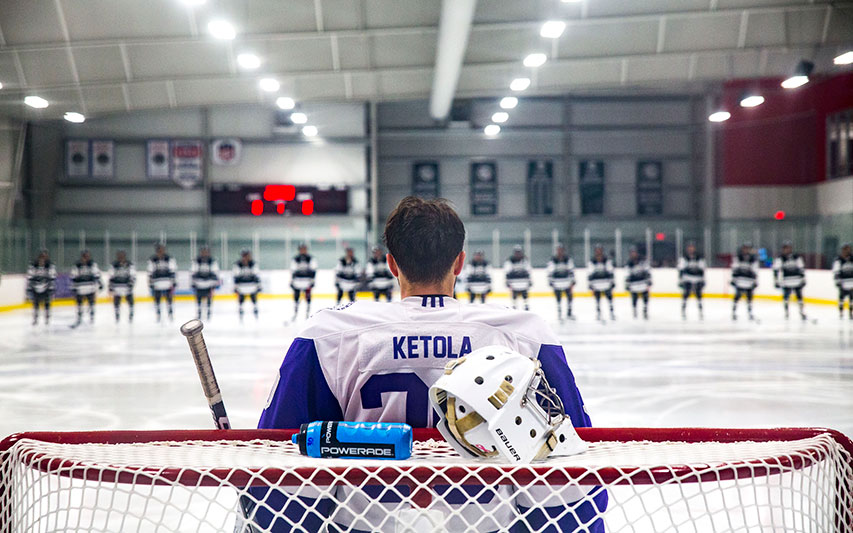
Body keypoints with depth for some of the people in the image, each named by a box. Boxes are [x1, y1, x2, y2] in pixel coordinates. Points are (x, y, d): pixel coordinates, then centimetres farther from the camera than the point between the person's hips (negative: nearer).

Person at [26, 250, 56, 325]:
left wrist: (52, 290, -8)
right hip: (35, 289, 0)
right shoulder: (32, 267, -11)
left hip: (46, 289, 0)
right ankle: (35, 319, 19)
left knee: (47, 303, 2)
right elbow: (29, 279, -6)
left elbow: (53, 279, -7)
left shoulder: (51, 267, -10)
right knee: (35, 304, 7)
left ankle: (47, 319, 16)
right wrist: (29, 291, -7)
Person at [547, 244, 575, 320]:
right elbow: (550, 272, -4)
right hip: (557, 284, -2)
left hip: (567, 283, 2)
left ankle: (569, 313, 22)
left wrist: (572, 282, 3)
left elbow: (571, 271, 4)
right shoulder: (552, 261, -8)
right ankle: (559, 314, 14)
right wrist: (550, 283, -6)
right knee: (558, 299, 1)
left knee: (570, 297, 6)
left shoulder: (568, 260, -2)